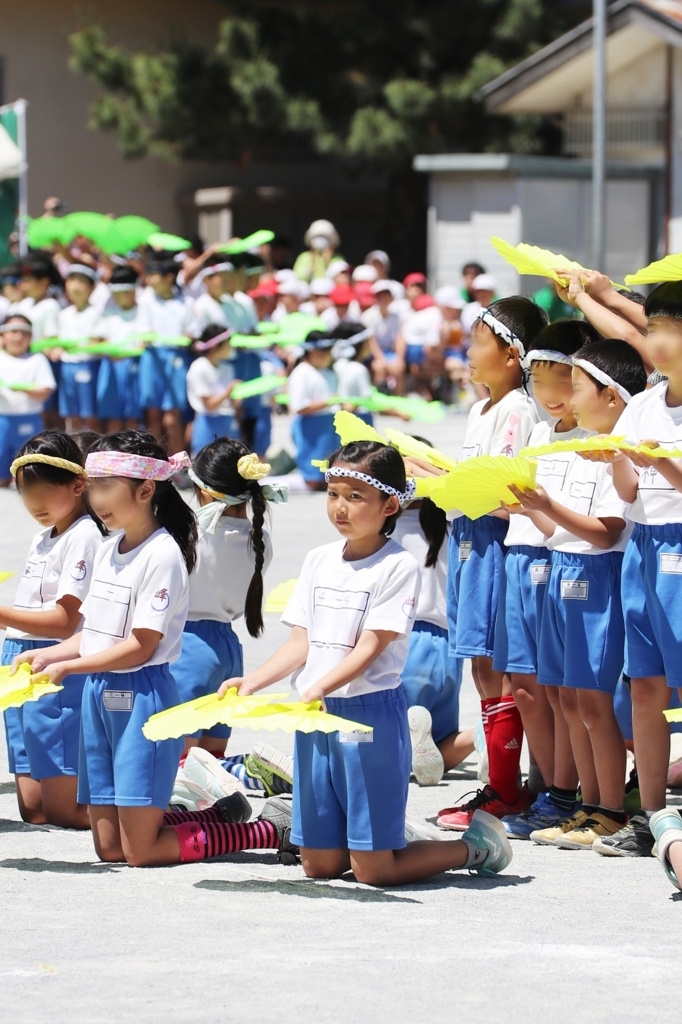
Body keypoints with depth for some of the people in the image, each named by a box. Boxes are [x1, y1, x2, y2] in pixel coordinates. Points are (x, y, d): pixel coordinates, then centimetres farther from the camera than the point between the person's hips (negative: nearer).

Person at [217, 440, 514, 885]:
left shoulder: (398, 566, -9)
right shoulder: (319, 561, 10)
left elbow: (369, 648, -15)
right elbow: (302, 643, 10)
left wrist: (320, 688, -29)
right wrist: (252, 681, -4)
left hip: (370, 712, -6)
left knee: (373, 869, -5)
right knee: (319, 865, 8)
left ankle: (475, 847, 16)